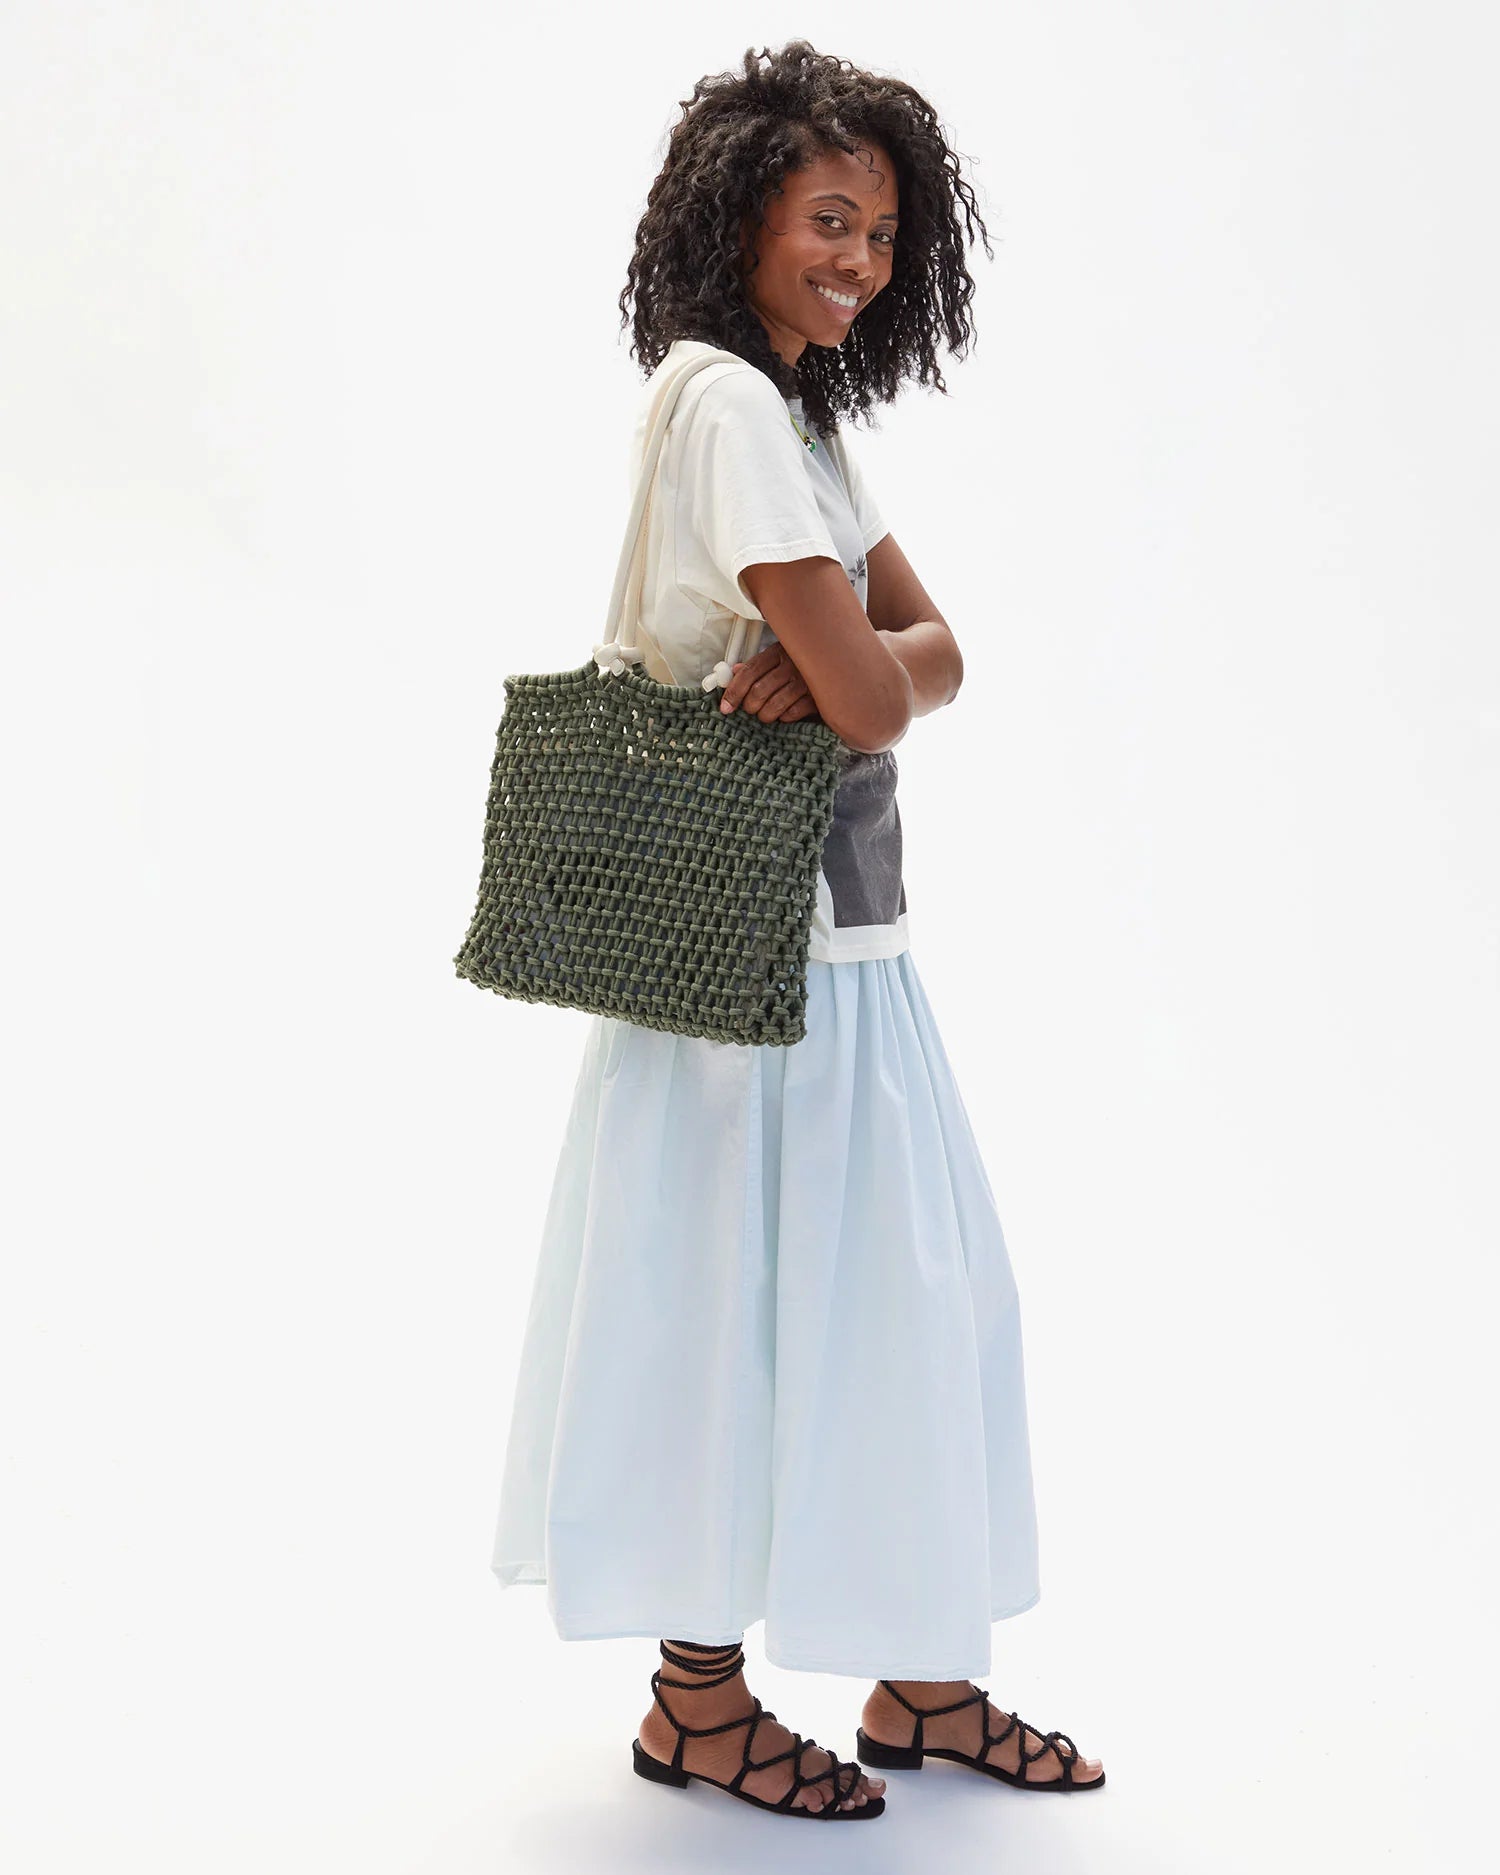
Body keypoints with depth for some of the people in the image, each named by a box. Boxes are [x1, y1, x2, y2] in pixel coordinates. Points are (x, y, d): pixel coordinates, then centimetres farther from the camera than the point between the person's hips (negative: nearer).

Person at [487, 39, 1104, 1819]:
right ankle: (697, 1696, 18)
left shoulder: (802, 411, 15)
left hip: (836, 932, 10)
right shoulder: (727, 401, -15)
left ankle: (919, 1678, 25)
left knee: (907, 1286, 13)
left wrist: (833, 657, -12)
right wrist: (853, 668, -2)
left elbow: (931, 655, 7)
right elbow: (867, 701, -22)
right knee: (750, 1289, 1)